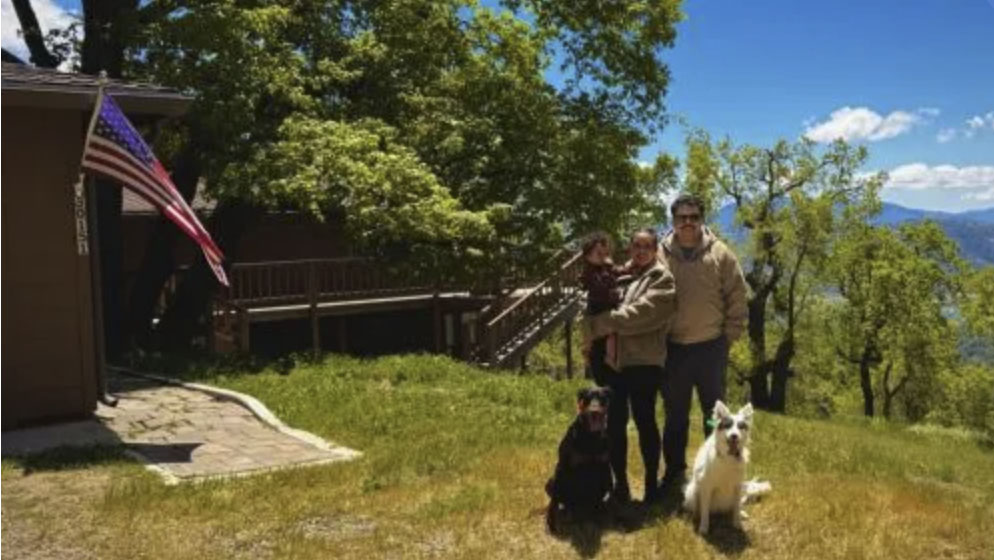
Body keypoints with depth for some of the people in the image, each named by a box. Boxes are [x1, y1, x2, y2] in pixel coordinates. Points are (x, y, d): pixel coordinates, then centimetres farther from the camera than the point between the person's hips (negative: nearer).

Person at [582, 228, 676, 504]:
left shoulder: (662, 278, -2)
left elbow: (639, 314, -16)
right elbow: (603, 306, 16)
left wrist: (596, 324, -15)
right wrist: (592, 330, -6)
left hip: (644, 361, -5)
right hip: (613, 358, 5)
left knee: (645, 421, 3)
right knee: (614, 422, 8)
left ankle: (651, 484, 16)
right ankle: (620, 484, 20)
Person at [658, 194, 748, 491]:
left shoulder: (719, 254, -3)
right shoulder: (660, 256, -2)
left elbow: (737, 295, 1)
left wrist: (730, 333, -2)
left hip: (711, 347, 0)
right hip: (673, 348, 1)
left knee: (715, 412, 11)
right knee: (675, 414, 13)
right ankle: (674, 471, 26)